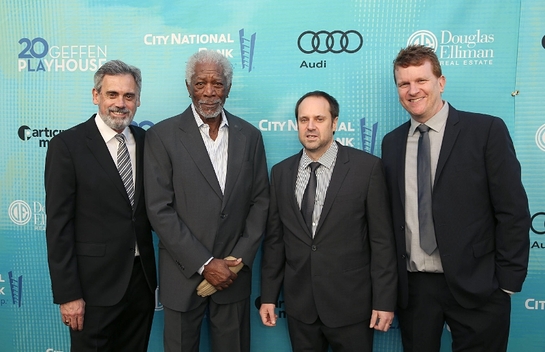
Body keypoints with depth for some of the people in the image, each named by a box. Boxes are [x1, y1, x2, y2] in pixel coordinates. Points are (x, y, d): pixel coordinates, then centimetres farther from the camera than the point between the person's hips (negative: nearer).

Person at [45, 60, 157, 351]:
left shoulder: (145, 141, 4)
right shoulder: (67, 145, -10)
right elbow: (58, 225, -11)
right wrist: (67, 294, -12)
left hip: (142, 279, 5)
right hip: (94, 284, -4)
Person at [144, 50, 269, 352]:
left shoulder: (249, 136, 3)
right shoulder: (162, 136, -6)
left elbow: (260, 200, 4)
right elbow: (159, 210, -10)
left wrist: (240, 258, -6)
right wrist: (204, 264, -13)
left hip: (234, 274, 2)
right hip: (183, 275, -2)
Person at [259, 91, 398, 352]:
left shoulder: (367, 167, -8)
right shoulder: (281, 172, 3)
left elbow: (382, 239, -7)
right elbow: (274, 239, 5)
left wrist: (384, 300, -7)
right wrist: (268, 295, 6)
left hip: (350, 303, -3)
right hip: (299, 304, 3)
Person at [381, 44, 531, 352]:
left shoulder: (487, 130, -6)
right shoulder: (392, 142, 7)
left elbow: (513, 211, -7)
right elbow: (393, 214, 9)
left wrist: (508, 282, -8)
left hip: (476, 286, -3)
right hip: (413, 286, 4)